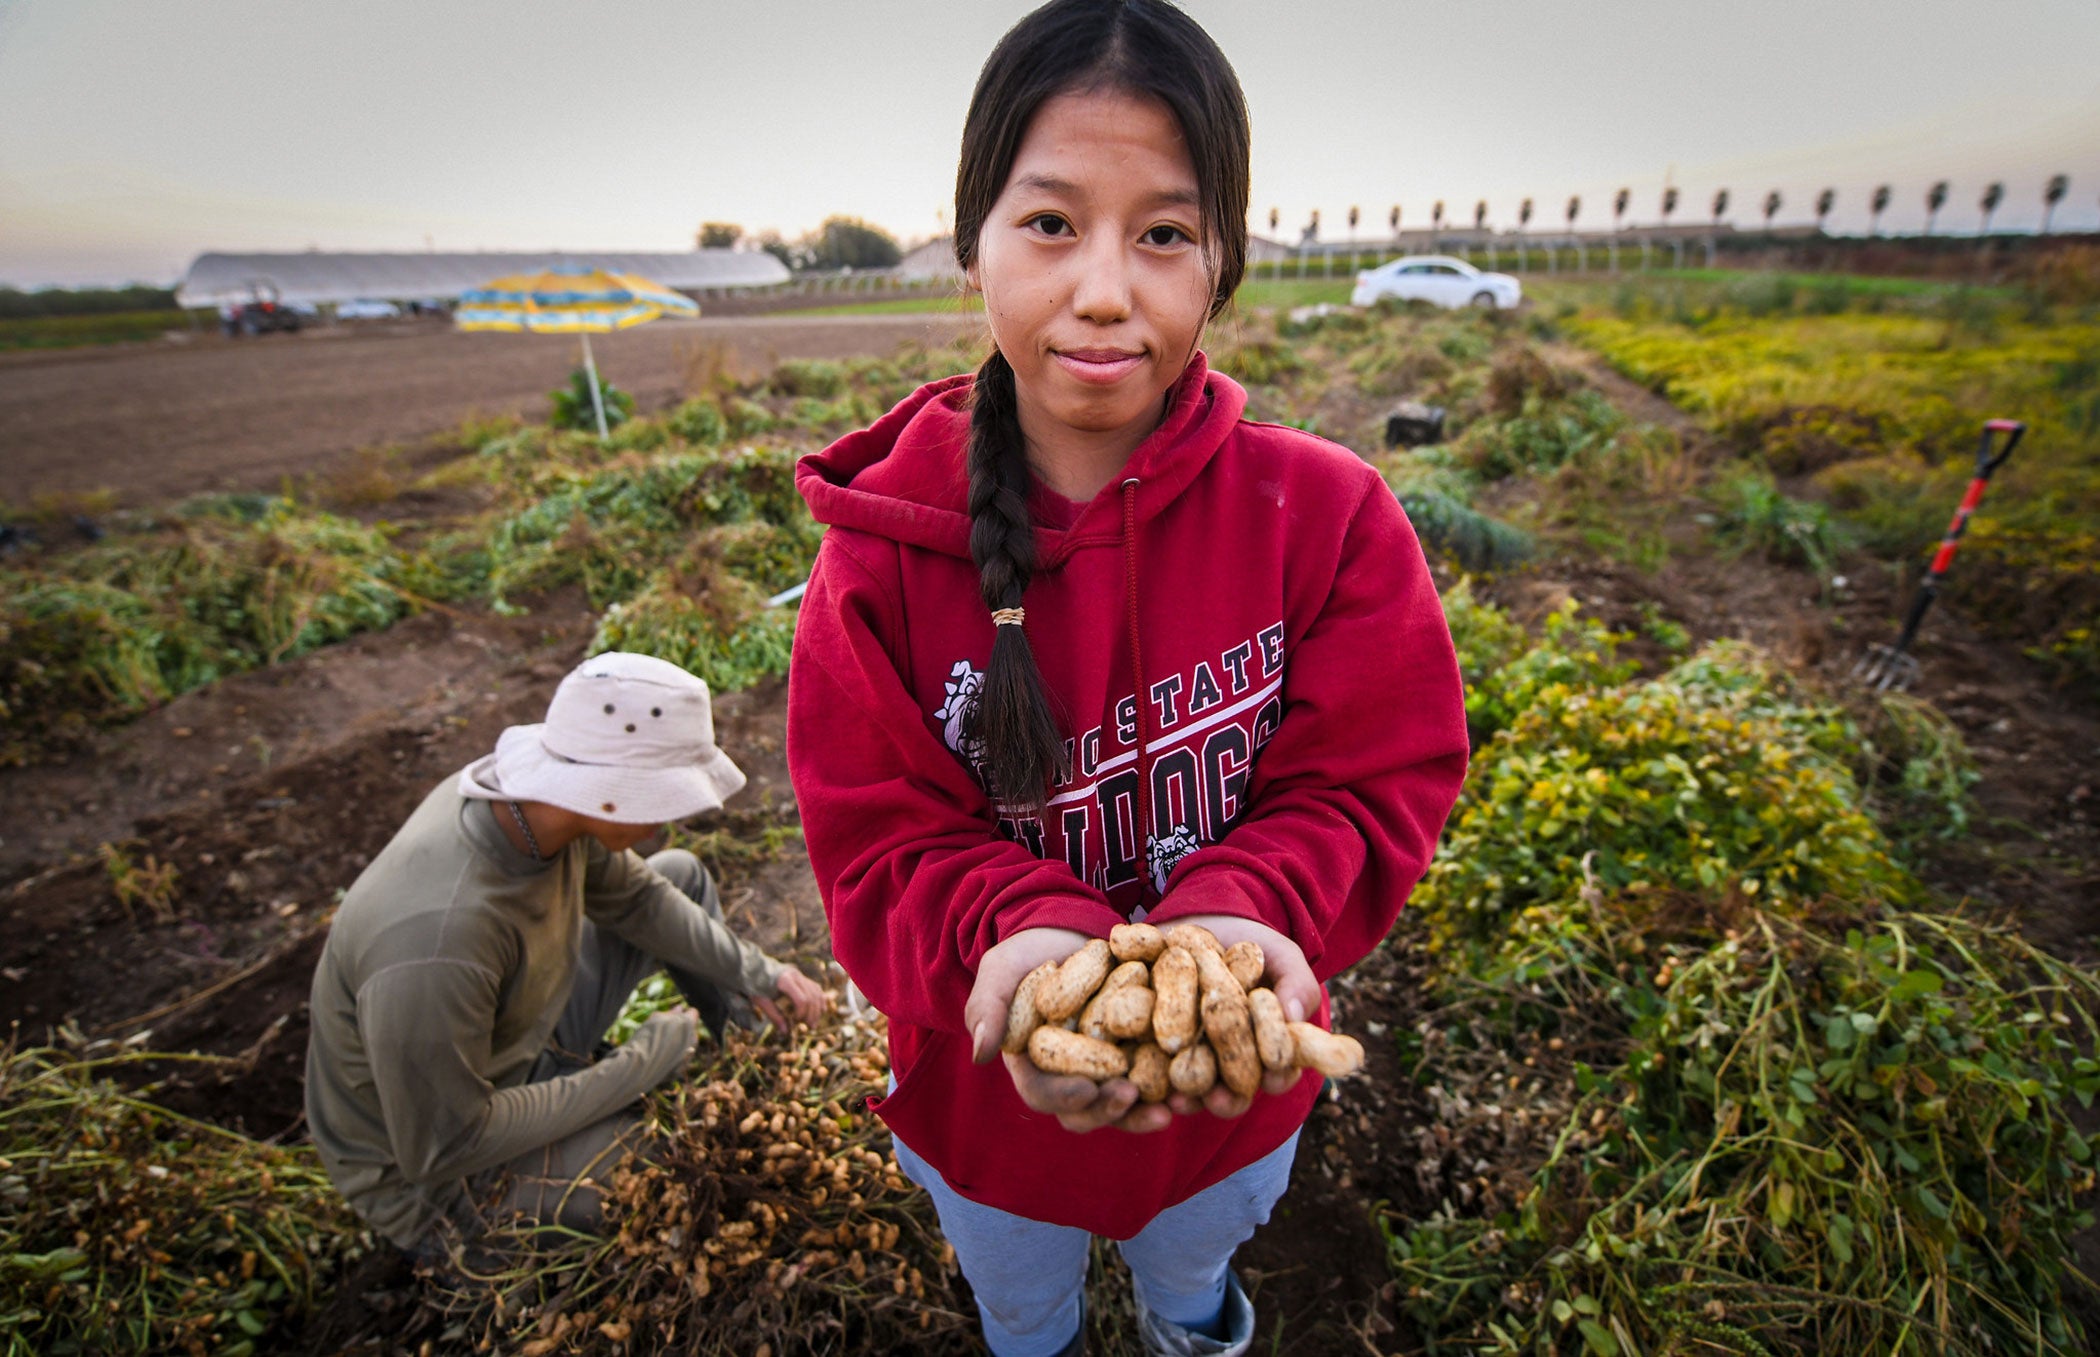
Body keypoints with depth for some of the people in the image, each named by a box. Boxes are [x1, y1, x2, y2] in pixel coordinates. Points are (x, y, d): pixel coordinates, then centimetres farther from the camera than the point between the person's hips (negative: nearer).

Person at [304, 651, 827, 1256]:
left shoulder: (539, 792, -19)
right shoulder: (434, 947, -41)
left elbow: (630, 895, 0)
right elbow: (441, 1149, -28)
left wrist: (753, 973, -7)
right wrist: (639, 1065, -22)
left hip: (519, 1041, 8)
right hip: (434, 1175, -7)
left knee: (681, 876, 9)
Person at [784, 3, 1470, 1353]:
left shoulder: (1328, 515, -23)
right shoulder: (885, 548, -24)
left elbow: (1378, 784, -19)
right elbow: (882, 848, -20)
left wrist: (1239, 914, -38)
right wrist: (1023, 932, -41)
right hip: (991, 1092, 0)